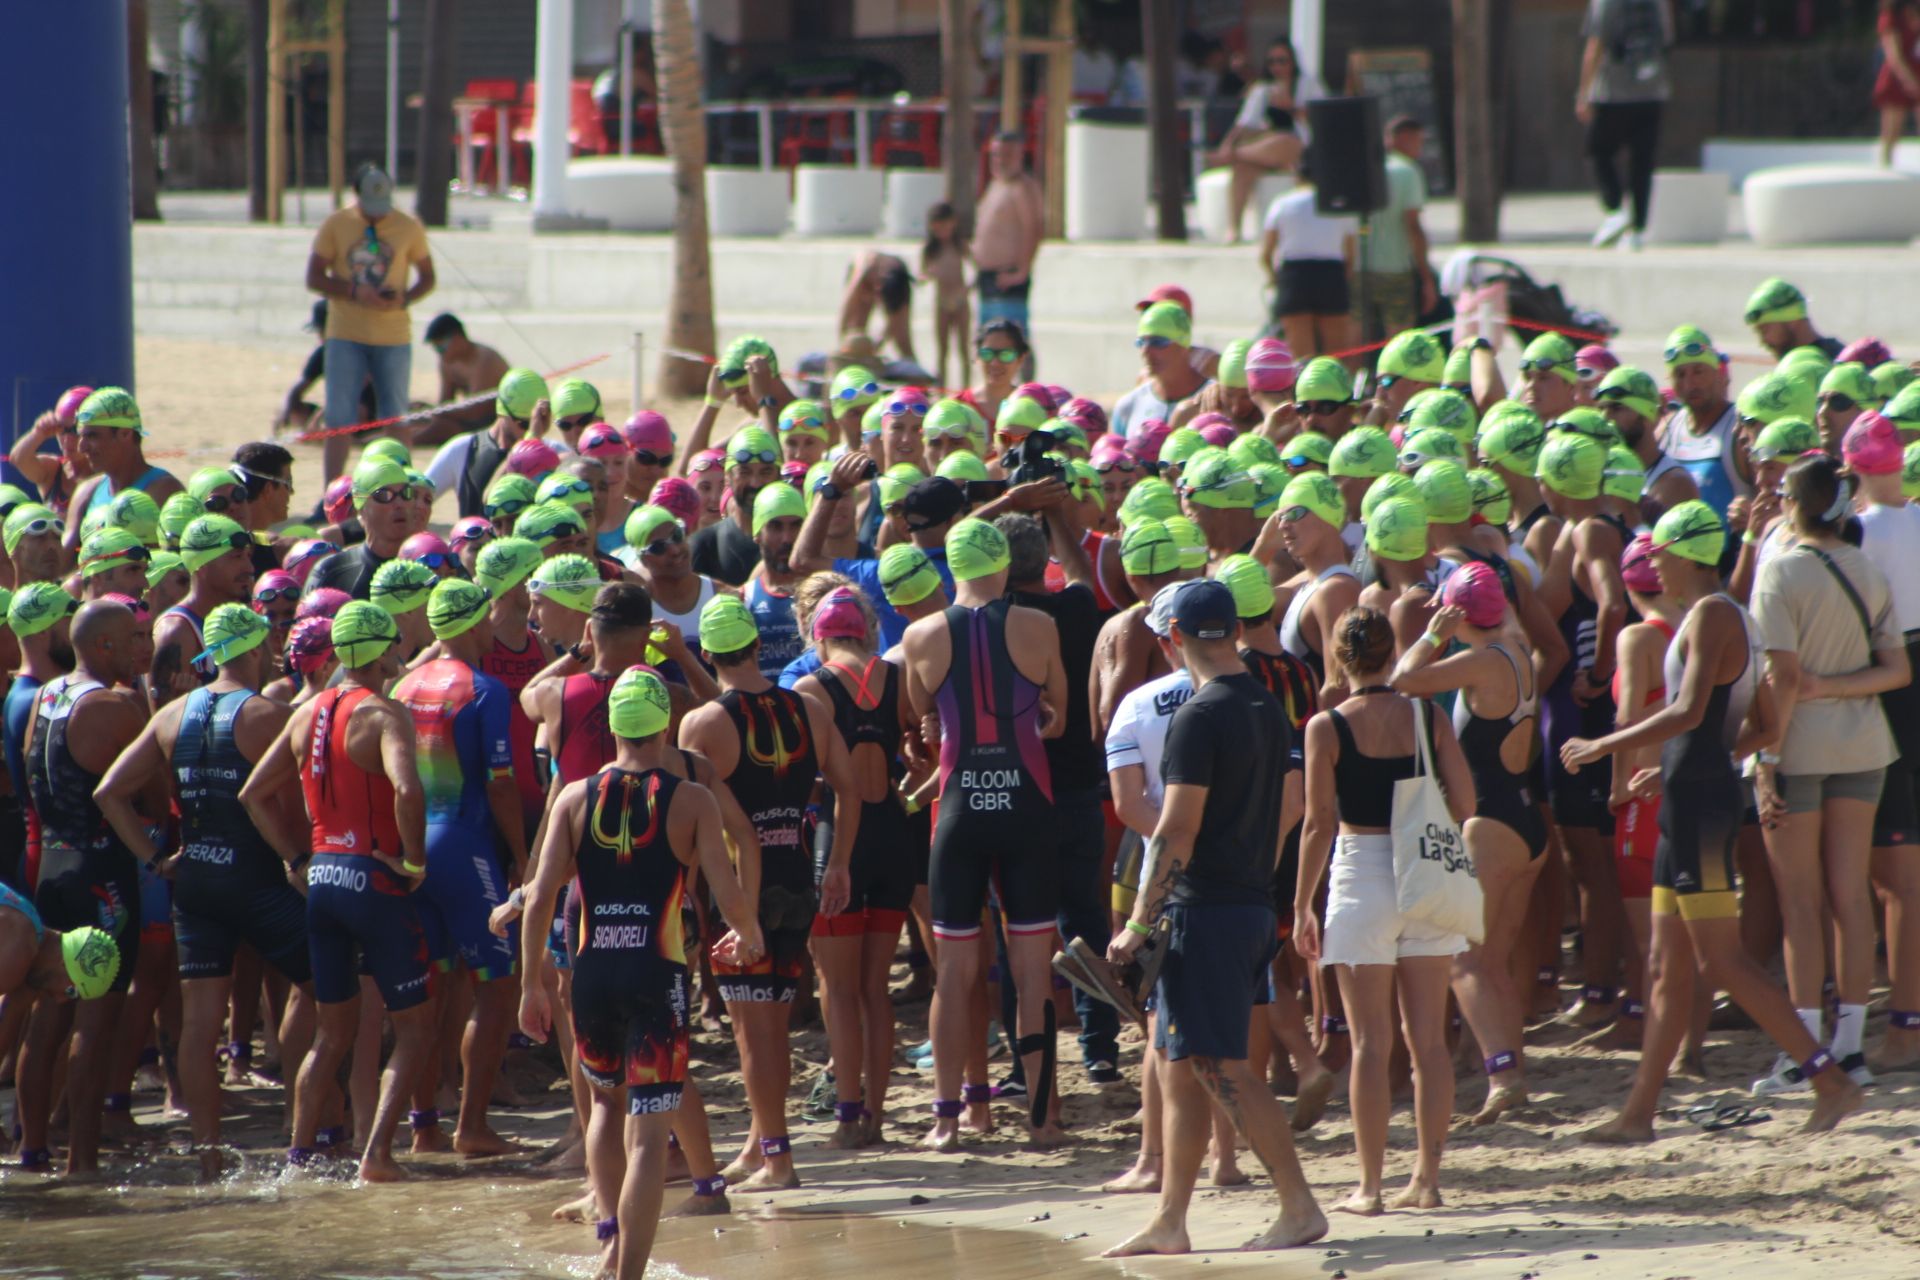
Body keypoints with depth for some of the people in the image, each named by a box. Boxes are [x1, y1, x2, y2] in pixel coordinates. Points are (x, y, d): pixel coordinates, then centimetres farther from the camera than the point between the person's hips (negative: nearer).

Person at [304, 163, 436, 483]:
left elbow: (427, 278, 9)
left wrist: (404, 298, -13)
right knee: (339, 421, -4)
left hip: (393, 339, 1)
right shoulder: (335, 225, 0)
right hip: (346, 337, -1)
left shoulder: (409, 228, 2)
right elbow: (314, 279, -1)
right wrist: (354, 292, -18)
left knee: (395, 421, 7)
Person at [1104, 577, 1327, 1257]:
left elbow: (1178, 827, -19)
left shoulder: (1199, 717, -15)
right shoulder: (1268, 710, 12)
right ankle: (1169, 1222, 12)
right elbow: (1288, 806, 19)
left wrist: (1139, 924, -16)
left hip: (1204, 910, -9)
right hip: (1254, 904, 9)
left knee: (1220, 1068, -6)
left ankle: (1300, 1208, -6)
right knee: (1179, 1069, 11)